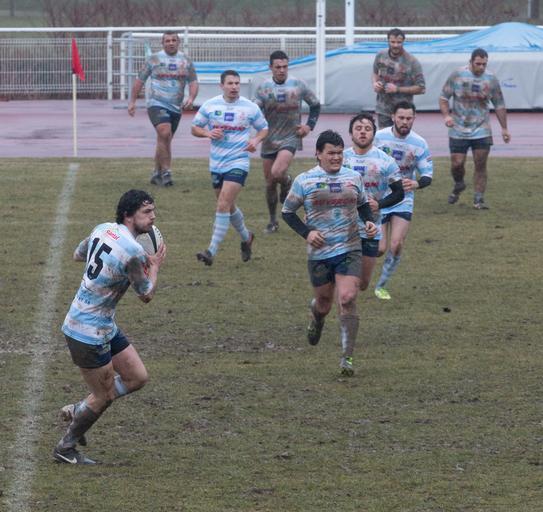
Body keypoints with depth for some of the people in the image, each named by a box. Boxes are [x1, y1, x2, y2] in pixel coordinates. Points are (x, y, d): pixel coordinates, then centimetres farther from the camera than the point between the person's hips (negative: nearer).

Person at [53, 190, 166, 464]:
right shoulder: (133, 251, -25)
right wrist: (155, 265, 5)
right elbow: (146, 295, -11)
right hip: (89, 332, -9)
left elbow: (78, 254, 20)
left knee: (137, 377, 14)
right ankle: (65, 448, 23)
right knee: (104, 395, 6)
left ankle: (77, 411, 26)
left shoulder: (103, 229, 1)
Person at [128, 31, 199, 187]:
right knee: (164, 133, -23)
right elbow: (140, 80, 7)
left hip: (176, 107, 4)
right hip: (156, 104, -4)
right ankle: (166, 171, -19)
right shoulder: (154, 59, 2)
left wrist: (191, 98, -11)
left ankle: (157, 173, 24)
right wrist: (132, 101, 4)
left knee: (165, 140, 10)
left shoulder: (186, 61, 9)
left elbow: (193, 82, 9)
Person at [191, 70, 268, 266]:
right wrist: (207, 133, -13)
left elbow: (263, 128, 10)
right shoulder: (210, 105, 1)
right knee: (228, 207, 16)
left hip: (238, 162, -4)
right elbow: (195, 128, 8)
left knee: (223, 205, -16)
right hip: (216, 163, 4)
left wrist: (256, 140, -11)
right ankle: (246, 237, 42)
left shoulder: (250, 107, -3)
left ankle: (212, 251, -18)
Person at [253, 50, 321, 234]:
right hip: (269, 140, 2)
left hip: (290, 138, -2)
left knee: (277, 173, -26)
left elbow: (315, 105, 13)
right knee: (270, 183, 7)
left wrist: (309, 125, 0)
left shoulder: (298, 85, -2)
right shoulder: (264, 87, -3)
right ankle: (273, 221, 25)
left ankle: (287, 182, 11)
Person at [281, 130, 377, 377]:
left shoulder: (354, 178, 7)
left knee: (347, 299, -16)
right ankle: (317, 317, 52)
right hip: (319, 253, -1)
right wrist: (306, 232, -9)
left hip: (349, 251, 1)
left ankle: (347, 357, -9)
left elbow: (363, 204, 23)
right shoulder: (304, 180, -2)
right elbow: (287, 211, 5)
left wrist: (368, 222, 2)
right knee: (324, 302, 12)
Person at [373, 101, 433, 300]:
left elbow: (428, 175, -3)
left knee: (396, 245, -11)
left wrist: (416, 184, -25)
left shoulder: (419, 143, -6)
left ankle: (381, 285, 10)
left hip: (403, 199, 2)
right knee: (380, 248, -8)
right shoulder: (379, 137, -10)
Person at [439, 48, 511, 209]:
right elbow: (444, 98, 1)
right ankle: (458, 185, 31)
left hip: (482, 132, 1)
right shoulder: (457, 75, -5)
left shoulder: (491, 79, 2)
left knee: (480, 165, -3)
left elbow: (499, 105, 11)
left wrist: (504, 129, 12)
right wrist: (446, 115, -16)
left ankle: (479, 199, 6)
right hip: (458, 131, -1)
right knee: (457, 164, -1)